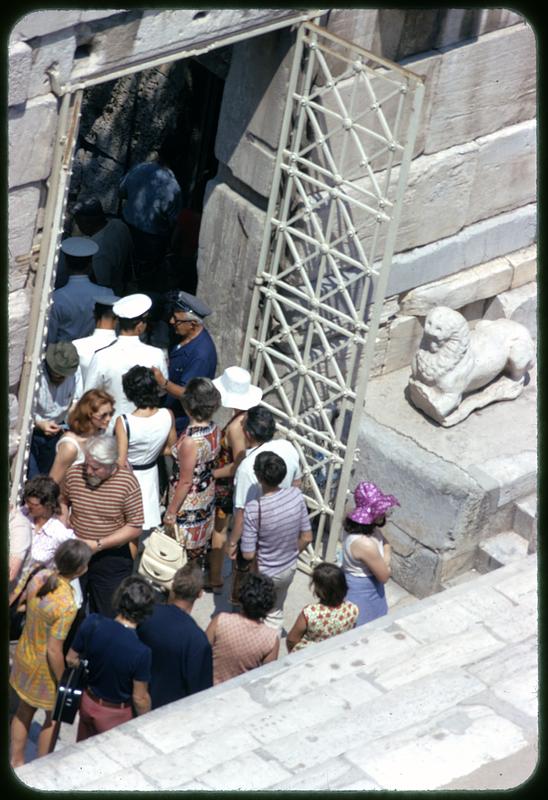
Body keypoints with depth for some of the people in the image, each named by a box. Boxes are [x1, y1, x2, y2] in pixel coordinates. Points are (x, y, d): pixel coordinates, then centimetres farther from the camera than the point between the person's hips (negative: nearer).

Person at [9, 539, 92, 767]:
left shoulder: (39, 577, -16)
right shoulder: (67, 605, -36)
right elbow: (54, 652, -29)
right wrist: (64, 684, -14)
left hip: (24, 653, 6)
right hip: (44, 668, -6)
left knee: (24, 711, 28)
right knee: (53, 718, 21)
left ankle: (16, 761, 45)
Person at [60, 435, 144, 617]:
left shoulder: (127, 483, -17)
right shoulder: (74, 474, -8)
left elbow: (135, 527, -14)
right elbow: (63, 501, 13)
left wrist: (99, 545, -19)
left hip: (112, 559, -3)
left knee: (108, 617, 8)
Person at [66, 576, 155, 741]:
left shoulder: (92, 623, -23)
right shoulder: (141, 652, -33)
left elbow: (71, 659, -6)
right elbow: (140, 698, -21)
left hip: (89, 701, 4)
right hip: (115, 714, -4)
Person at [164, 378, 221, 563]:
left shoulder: (190, 441, -34)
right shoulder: (214, 429, -11)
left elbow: (185, 482, -24)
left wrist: (171, 511, -13)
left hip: (189, 503, -7)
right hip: (207, 496, 7)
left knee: (184, 551, 14)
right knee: (199, 547, 26)